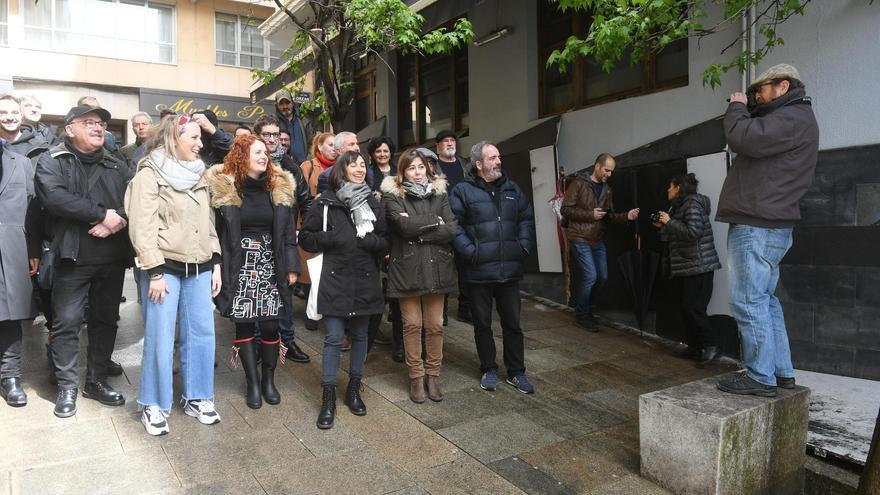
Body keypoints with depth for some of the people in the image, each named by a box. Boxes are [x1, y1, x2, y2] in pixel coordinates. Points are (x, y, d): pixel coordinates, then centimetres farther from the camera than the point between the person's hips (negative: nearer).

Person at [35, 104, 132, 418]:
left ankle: (97, 380, 23)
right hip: (73, 257, -3)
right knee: (67, 321, 1)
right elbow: (54, 197, -18)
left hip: (112, 258, 4)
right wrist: (102, 214, -19)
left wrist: (119, 219, -18)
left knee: (106, 319, 10)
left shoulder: (117, 166, 13)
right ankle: (67, 387, 15)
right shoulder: (52, 162, 1)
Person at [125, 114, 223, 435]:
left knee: (202, 333, 8)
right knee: (160, 338, 1)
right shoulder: (150, 174, -6)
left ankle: (196, 397, 23)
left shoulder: (198, 175, 14)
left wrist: (216, 264, 10)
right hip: (165, 267, -6)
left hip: (199, 268, 6)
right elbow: (142, 227, -12)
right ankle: (154, 405, 17)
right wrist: (155, 273, -16)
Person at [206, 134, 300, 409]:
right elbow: (217, 232, -4)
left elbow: (288, 231, 7)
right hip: (240, 267, -2)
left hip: (270, 266, 2)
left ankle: (268, 380, 22)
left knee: (270, 325, 3)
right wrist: (217, 269, -8)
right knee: (244, 324, 6)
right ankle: (252, 383, 20)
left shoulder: (279, 187, 5)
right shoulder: (224, 188, -4)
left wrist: (291, 267, 3)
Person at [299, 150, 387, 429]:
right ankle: (328, 397, 11)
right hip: (334, 280, -3)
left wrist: (369, 240, -11)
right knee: (334, 338, -2)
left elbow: (385, 243, 9)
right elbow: (306, 237, 2)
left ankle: (354, 389, 29)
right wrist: (331, 239, -13)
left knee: (360, 335, 13)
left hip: (365, 281, 3)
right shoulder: (326, 202, -1)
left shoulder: (373, 203, 7)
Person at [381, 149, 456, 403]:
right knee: (412, 325, 6)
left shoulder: (439, 193, 9)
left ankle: (433, 375, 22)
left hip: (436, 267, 2)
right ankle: (416, 377, 19)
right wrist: (435, 221, -8)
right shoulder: (393, 196, 1)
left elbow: (451, 230, -4)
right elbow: (404, 225, -17)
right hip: (407, 269, -2)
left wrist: (417, 233, -11)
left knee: (435, 325, 7)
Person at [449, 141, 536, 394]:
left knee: (513, 323, 12)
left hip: (510, 269, 4)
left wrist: (524, 246, 3)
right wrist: (470, 251, -16)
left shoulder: (512, 189, 11)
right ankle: (488, 370, 28)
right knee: (482, 324, 11)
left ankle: (516, 372, 26)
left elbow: (527, 218, 15)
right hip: (479, 271, -3)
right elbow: (454, 225, -10)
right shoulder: (463, 191, -4)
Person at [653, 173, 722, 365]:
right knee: (685, 308, 9)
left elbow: (692, 232, -24)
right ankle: (694, 348, 16)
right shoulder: (679, 205, 17)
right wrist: (663, 227, 10)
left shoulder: (693, 204, -12)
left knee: (692, 308, -11)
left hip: (698, 266, -10)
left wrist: (669, 222, -16)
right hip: (684, 267, 10)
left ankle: (711, 345, 0)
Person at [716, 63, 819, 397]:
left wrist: (737, 108, -5)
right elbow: (753, 141, 19)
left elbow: (743, 140, -23)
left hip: (757, 228, -11)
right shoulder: (788, 118, 23)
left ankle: (761, 377, -1)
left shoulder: (794, 118, -11)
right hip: (767, 225, 11)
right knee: (764, 300, 15)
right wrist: (744, 113, 10)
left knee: (749, 302, -8)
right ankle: (781, 371, 22)